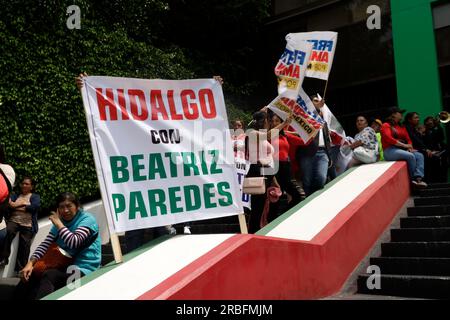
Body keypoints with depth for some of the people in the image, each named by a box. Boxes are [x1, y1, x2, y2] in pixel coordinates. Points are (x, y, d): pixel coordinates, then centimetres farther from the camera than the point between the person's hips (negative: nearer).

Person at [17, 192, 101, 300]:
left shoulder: (87, 219, -8)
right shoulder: (59, 222, 14)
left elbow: (74, 243, -23)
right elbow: (45, 244, 2)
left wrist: (58, 223, -15)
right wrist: (30, 263, -12)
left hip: (83, 269, -7)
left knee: (49, 275, -30)